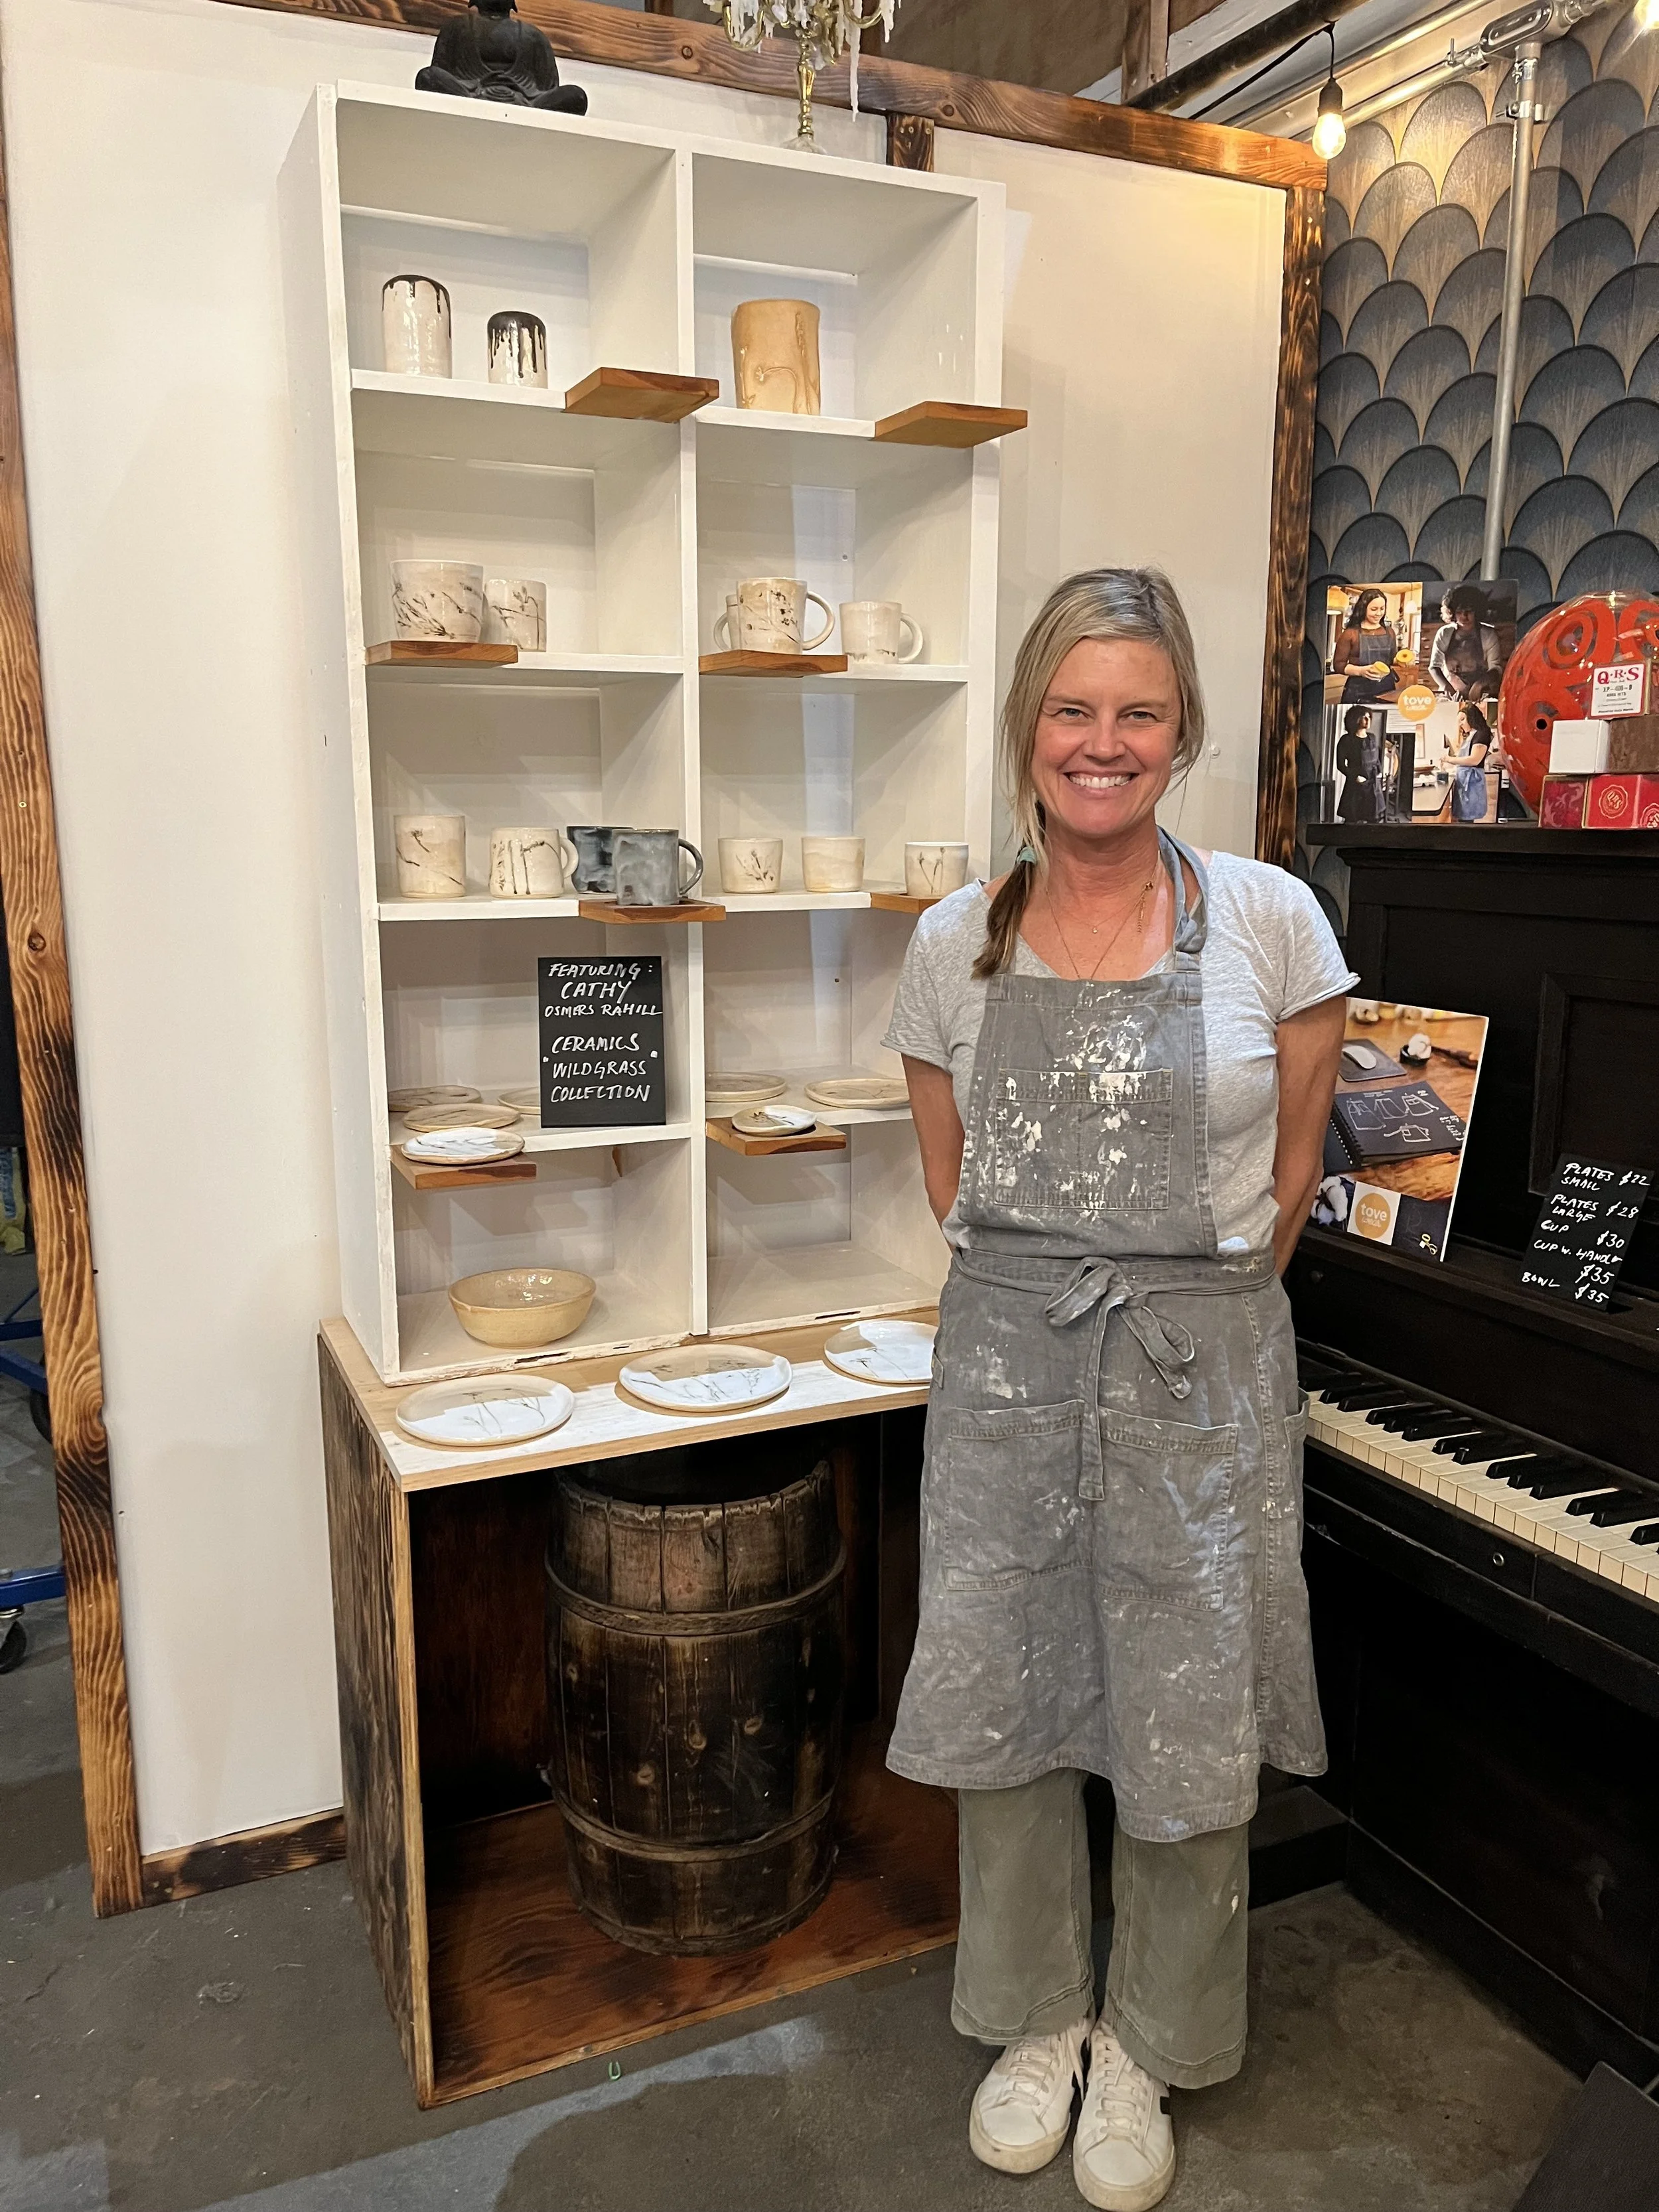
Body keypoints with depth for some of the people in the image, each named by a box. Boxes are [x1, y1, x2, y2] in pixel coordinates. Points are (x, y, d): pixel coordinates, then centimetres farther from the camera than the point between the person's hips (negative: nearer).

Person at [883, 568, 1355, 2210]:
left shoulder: (1267, 922, -6)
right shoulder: (957, 945, 0)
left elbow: (1289, 1173, 4)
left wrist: (1187, 1310, 8)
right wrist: (1036, 1305, 8)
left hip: (1199, 1377, -1)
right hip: (1004, 1363, 2)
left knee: (1188, 1730, 10)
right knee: (1002, 1705, 12)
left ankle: (1147, 2048, 38)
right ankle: (1037, 2023, 39)